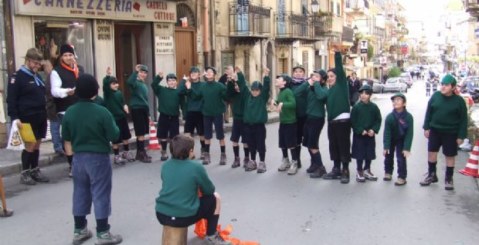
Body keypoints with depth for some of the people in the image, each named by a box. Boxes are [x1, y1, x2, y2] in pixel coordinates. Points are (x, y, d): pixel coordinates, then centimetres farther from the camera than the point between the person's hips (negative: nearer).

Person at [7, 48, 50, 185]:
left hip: (40, 117, 7)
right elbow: (11, 99, -12)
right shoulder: (18, 77, -8)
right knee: (30, 145, -4)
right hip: (28, 118, -7)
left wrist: (44, 112, 17)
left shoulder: (37, 76, 15)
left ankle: (35, 170, 21)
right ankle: (24, 173, 7)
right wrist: (15, 118, -19)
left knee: (37, 144, 11)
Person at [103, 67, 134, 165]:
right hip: (113, 118, -6)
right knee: (116, 139, 0)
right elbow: (105, 84, -28)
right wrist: (108, 75, -45)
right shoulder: (107, 92, -10)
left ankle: (126, 153, 32)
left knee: (125, 136, 15)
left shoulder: (119, 92, 7)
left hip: (122, 117, 6)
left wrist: (125, 106, -11)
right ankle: (116, 156, 13)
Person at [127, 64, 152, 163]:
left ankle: (139, 153, 19)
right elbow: (129, 82, -33)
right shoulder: (136, 83, -6)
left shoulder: (144, 85, 19)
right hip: (137, 109, -8)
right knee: (140, 134, -7)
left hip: (144, 110, 8)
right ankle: (142, 154, -2)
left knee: (141, 133, 11)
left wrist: (148, 114, 23)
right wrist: (135, 71, -36)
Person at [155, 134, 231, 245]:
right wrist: (199, 187, 24)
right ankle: (211, 236, 24)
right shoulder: (196, 167, -9)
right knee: (215, 197, 16)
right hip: (183, 218, -5)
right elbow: (210, 190, 3)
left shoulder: (165, 166, 5)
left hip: (161, 215, 6)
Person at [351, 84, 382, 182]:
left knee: (369, 153, 12)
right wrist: (361, 130, -15)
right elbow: (353, 121, -8)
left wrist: (373, 130, -11)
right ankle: (359, 172, 15)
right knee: (359, 153, 3)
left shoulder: (374, 107, -1)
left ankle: (367, 170, 29)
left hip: (370, 134, 3)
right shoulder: (356, 107, -8)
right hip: (359, 135, -3)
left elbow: (378, 120, 3)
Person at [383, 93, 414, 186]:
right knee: (388, 156, 14)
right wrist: (386, 147, -23)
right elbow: (387, 132, -19)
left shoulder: (408, 117, -25)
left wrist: (407, 148, -25)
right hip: (391, 139, 2)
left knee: (401, 158, -8)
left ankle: (402, 177, 4)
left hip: (402, 140, -2)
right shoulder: (389, 117, -23)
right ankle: (388, 173, 35)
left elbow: (409, 133, -22)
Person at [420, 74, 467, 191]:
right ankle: (432, 175, 28)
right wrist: (426, 127, 0)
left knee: (450, 156, 7)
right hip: (435, 130, 3)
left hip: (451, 133, -3)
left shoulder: (459, 100, -11)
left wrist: (461, 136, -9)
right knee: (431, 152, 10)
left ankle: (449, 179, 22)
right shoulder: (435, 96, -4)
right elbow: (429, 112, 4)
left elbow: (463, 119, -6)